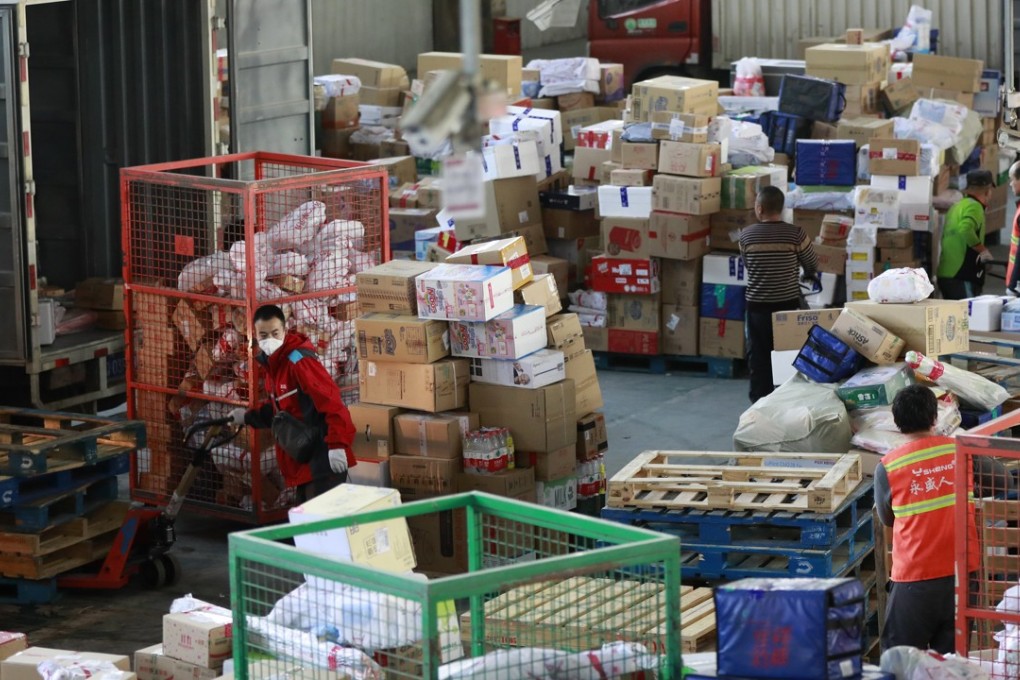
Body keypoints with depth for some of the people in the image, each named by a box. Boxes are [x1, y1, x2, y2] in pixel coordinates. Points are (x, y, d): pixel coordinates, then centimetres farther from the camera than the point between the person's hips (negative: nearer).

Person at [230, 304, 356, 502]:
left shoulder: (299, 360, -17)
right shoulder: (272, 363, 13)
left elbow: (331, 402, -24)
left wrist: (337, 445, -29)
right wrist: (249, 417, 19)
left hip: (323, 457, -10)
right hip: (303, 457, 10)